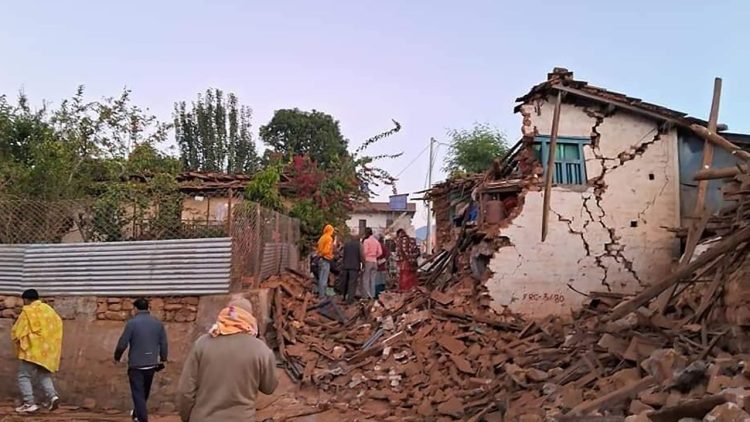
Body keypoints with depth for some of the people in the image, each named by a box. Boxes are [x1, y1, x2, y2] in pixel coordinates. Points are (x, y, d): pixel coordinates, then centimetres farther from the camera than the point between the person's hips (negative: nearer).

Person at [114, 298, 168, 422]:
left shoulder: (132, 323, -11)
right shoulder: (158, 323, 2)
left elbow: (122, 344, -11)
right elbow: (164, 344, 4)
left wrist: (117, 357, 7)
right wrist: (163, 359, 16)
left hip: (136, 365, -5)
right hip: (151, 364, 5)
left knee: (138, 393, 1)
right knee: (144, 392, 22)